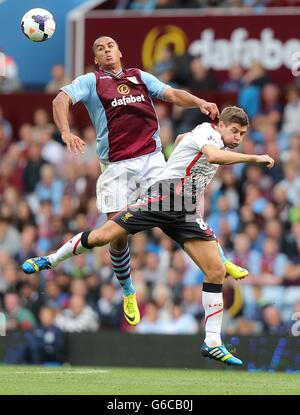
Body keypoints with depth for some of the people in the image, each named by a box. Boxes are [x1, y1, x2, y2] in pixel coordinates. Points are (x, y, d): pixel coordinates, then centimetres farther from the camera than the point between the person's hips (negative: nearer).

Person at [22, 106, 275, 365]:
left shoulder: (221, 145, 17)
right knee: (102, 237, -11)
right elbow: (213, 155, -34)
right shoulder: (206, 131, -8)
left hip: (186, 213, 8)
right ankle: (51, 260, 16)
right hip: (161, 199, -7)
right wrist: (253, 158, -32)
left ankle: (213, 343, -1)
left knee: (217, 271, -6)